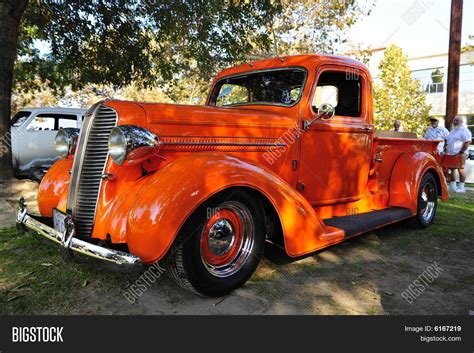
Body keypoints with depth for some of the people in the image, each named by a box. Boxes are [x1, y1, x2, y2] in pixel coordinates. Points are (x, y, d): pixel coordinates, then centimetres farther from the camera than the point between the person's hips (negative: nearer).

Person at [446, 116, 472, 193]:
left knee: (460, 169, -7)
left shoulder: (464, 130, -7)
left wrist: (461, 152, -19)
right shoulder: (453, 130, 20)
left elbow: (467, 142, -16)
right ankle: (452, 186, 17)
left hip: (460, 154, -8)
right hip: (451, 154, 8)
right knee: (451, 169, 9)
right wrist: (447, 150, 16)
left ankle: (461, 187, -3)